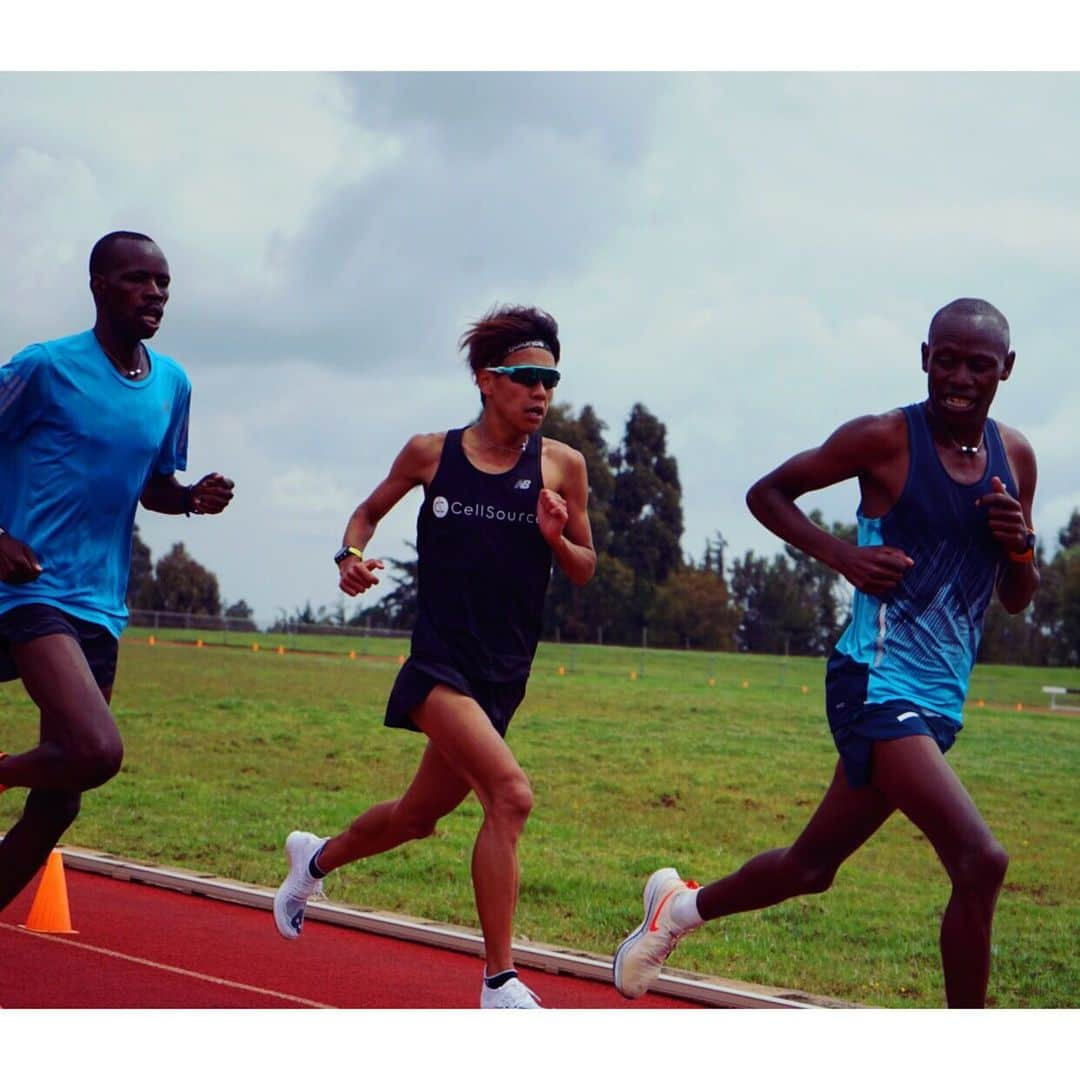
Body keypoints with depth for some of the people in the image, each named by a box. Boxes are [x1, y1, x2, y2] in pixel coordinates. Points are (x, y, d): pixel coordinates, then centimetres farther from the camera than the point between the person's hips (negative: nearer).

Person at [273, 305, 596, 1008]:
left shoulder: (563, 466, 1)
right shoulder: (431, 453, -1)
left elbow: (585, 571, 8)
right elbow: (372, 510, 17)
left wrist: (558, 539, -13)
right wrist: (351, 554, -3)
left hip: (504, 678, 4)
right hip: (439, 662, -4)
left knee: (417, 818, 19)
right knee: (510, 793, -25)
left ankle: (315, 858, 51)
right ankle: (499, 983, -18)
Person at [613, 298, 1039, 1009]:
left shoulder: (1016, 458, 9)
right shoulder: (885, 440, -8)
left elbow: (1016, 600, 16)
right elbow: (768, 492, 3)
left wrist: (1021, 548, -7)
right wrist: (843, 555, -12)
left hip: (940, 703, 7)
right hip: (878, 683, -7)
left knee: (812, 866, 19)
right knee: (980, 861, -21)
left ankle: (683, 908, 45)